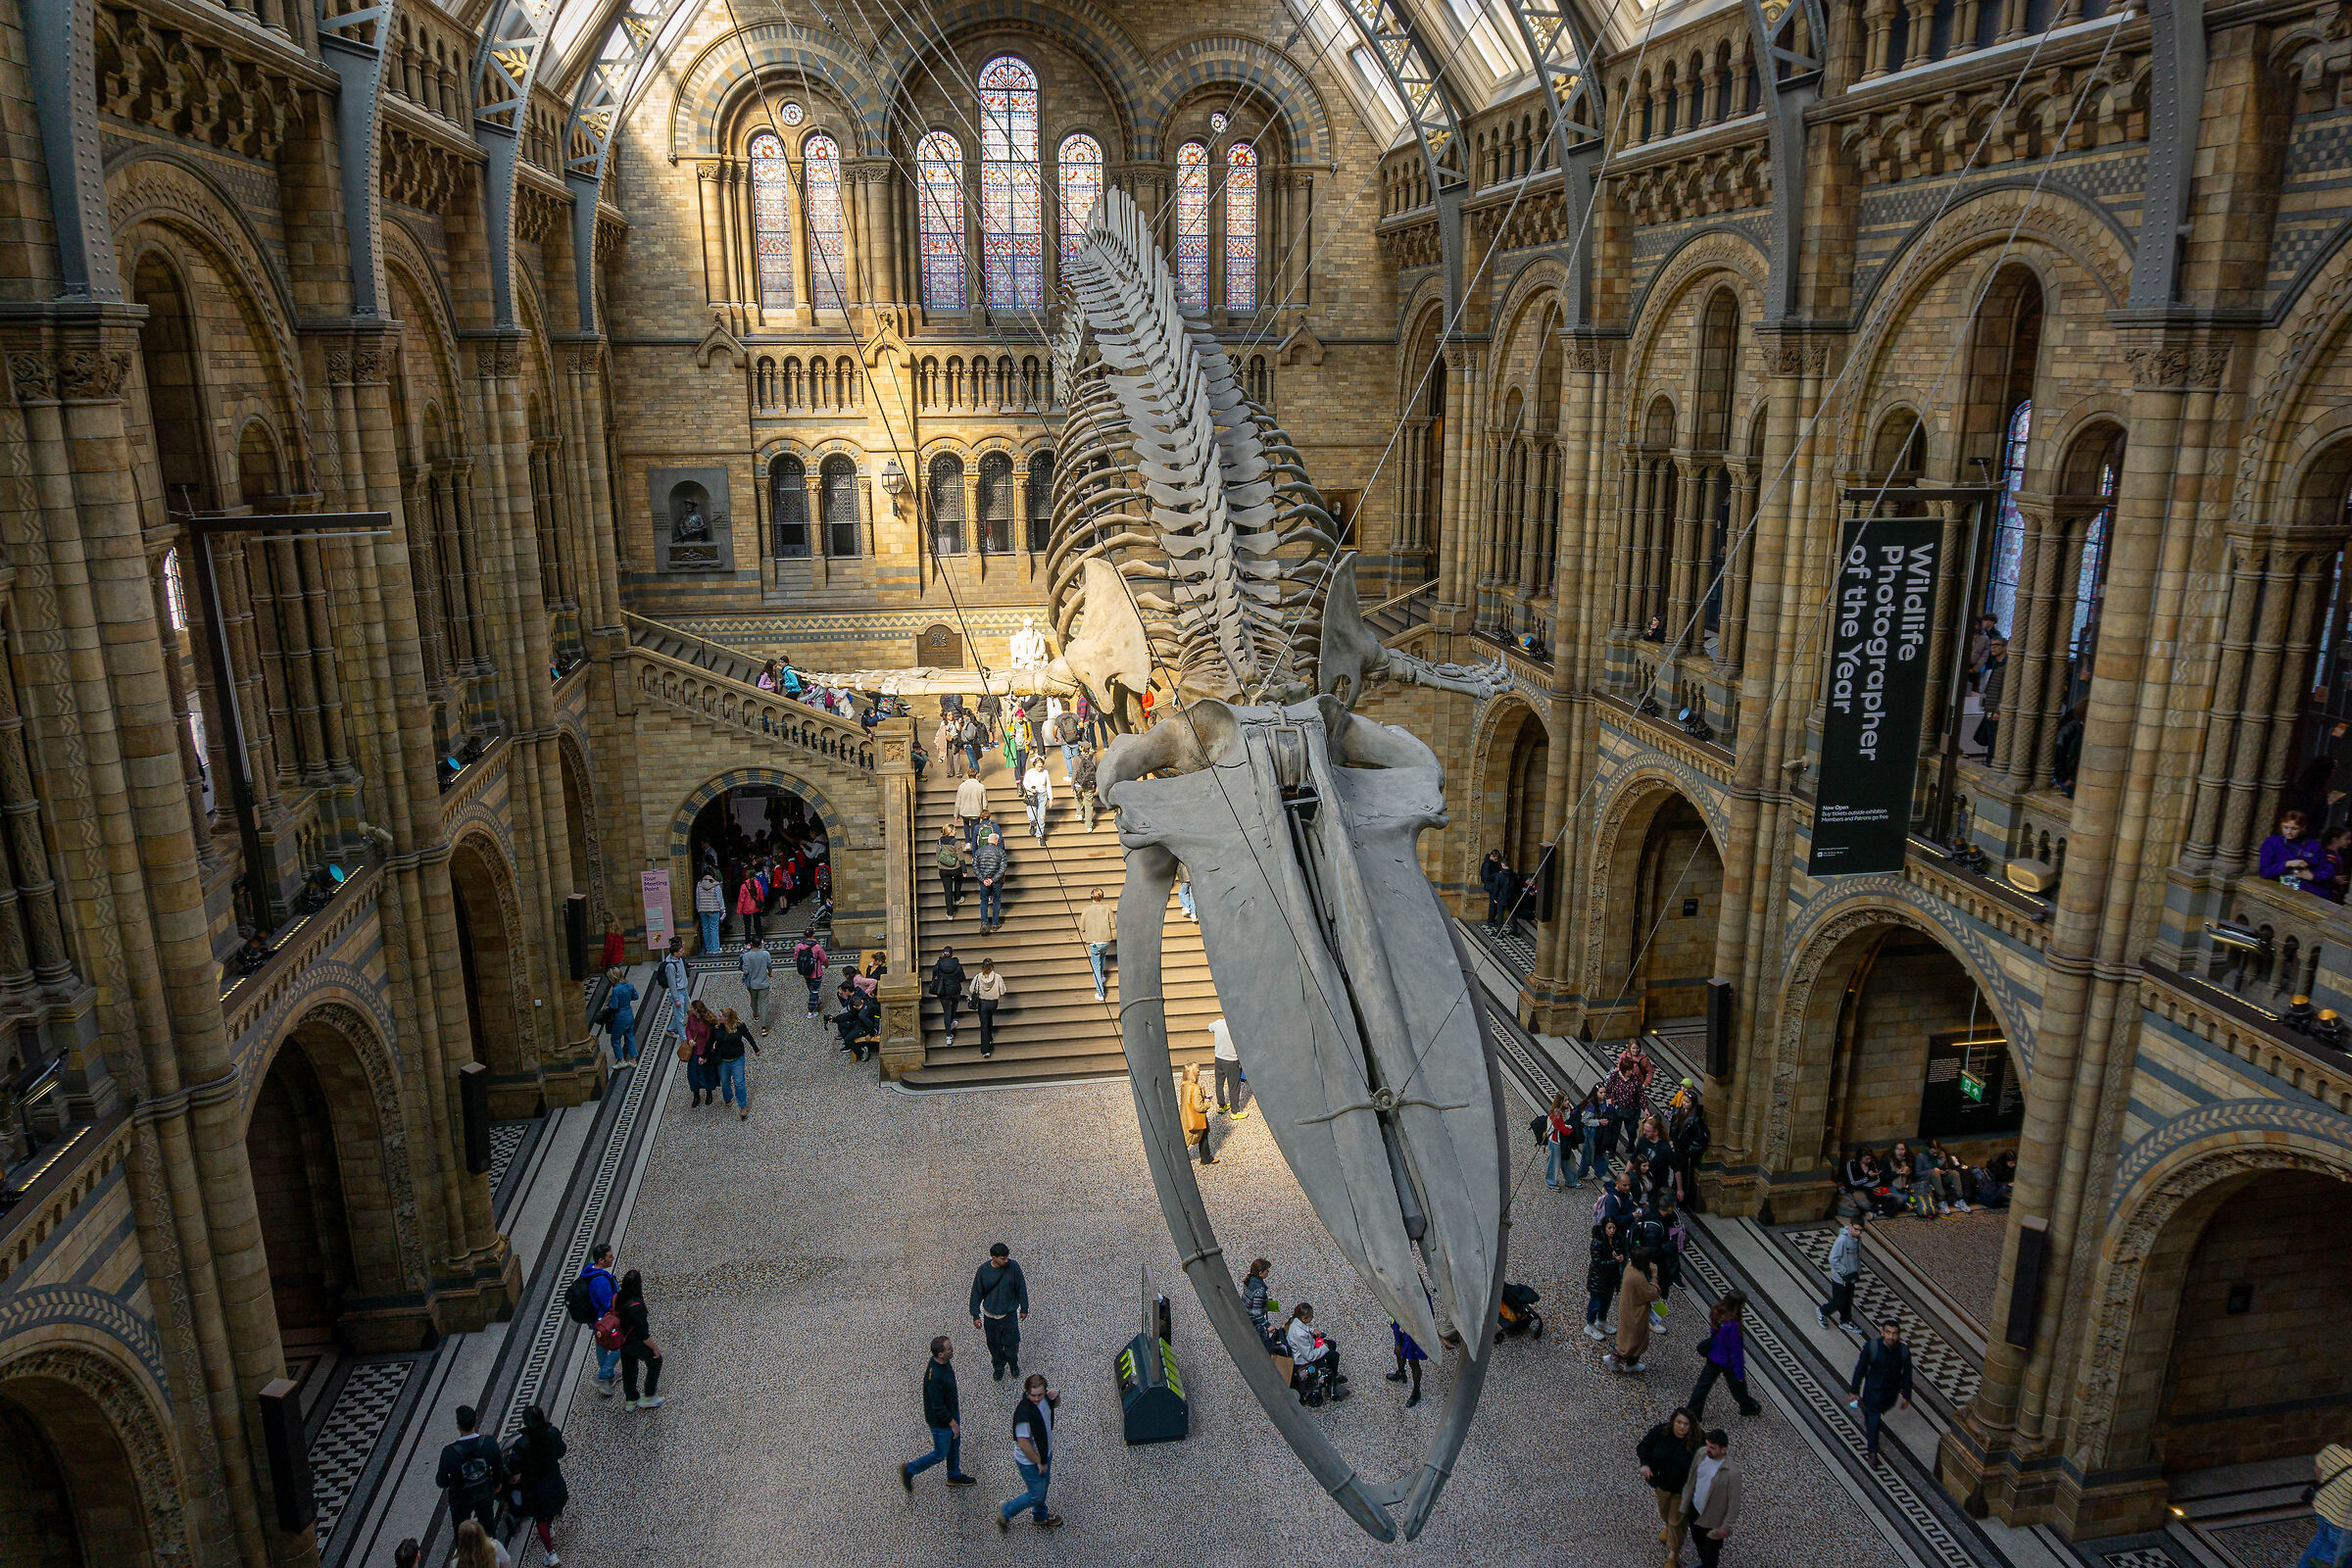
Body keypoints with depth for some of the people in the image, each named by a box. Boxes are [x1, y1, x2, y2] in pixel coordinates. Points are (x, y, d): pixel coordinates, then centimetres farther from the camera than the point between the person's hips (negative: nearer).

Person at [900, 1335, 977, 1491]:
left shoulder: (944, 1362, -11)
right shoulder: (934, 1377, -39)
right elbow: (938, 1407, -29)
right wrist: (952, 1423, -19)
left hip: (951, 1411, 8)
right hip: (940, 1421, -8)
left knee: (955, 1444, 24)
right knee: (940, 1454, 10)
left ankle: (954, 1476, 46)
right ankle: (909, 1470, 29)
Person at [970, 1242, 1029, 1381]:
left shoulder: (1013, 1267, -17)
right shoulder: (983, 1271, -18)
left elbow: (1021, 1288, -4)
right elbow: (976, 1293, -6)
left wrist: (1024, 1309, 3)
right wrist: (975, 1315, -2)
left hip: (1010, 1313, 0)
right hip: (990, 1315, 0)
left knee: (1012, 1341, 9)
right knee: (994, 1343, 15)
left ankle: (1013, 1363, 40)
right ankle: (998, 1366, 42)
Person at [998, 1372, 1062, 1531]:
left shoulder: (1043, 1398, -15)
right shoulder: (1024, 1412, -38)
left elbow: (1055, 1404, 9)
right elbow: (1023, 1443, -32)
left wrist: (1056, 1396, -16)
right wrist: (1039, 1462, -19)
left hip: (1045, 1453, 8)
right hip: (1029, 1462, -8)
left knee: (1044, 1484, 27)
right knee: (1036, 1495, 8)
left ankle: (1040, 1516, 53)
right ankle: (1005, 1514, 30)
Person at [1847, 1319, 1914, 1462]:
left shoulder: (1904, 1351, -19)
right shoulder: (1871, 1347, -25)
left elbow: (1907, 1374, -4)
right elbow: (1860, 1369, -13)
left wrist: (1906, 1396, 3)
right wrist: (1854, 1390, -6)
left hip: (1891, 1392, 3)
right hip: (1872, 1390, -3)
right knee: (1873, 1423, 4)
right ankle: (1872, 1451, 25)